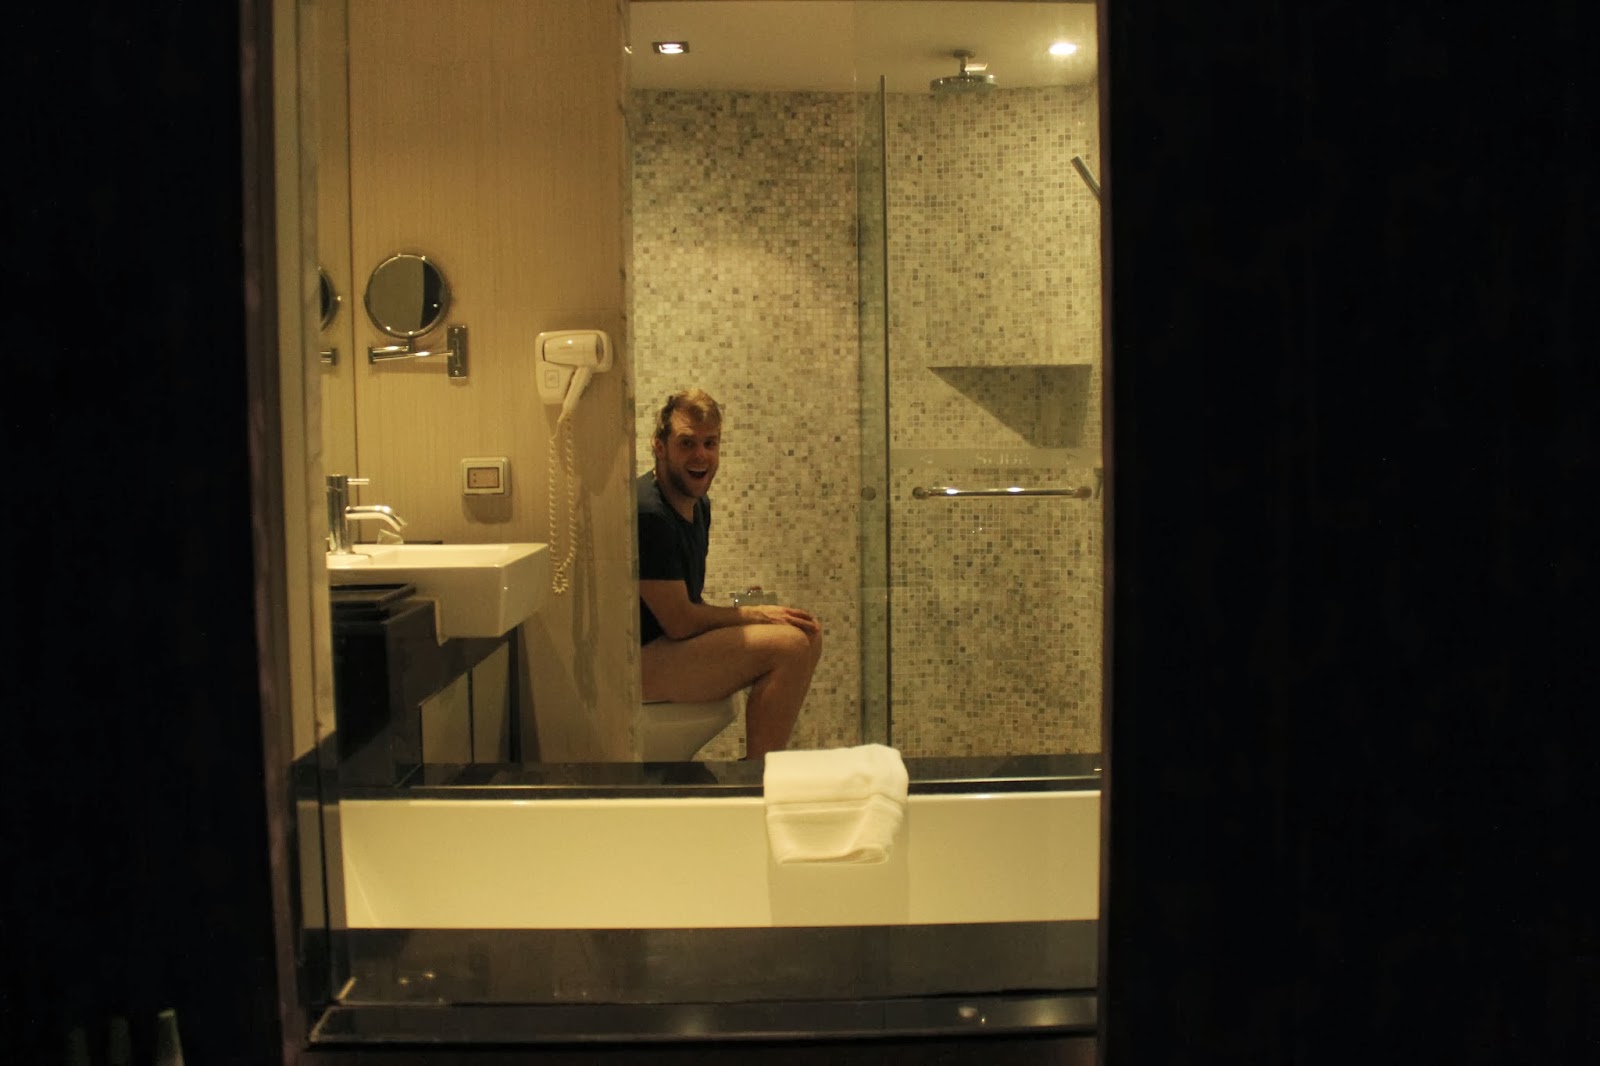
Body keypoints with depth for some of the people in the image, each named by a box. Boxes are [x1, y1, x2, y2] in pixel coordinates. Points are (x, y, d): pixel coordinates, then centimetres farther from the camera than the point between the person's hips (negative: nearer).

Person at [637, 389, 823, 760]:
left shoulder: (698, 503, 11)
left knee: (809, 632, 6)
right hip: (636, 660, -10)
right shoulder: (648, 514, -22)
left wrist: (747, 612, -1)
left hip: (671, 643, 10)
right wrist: (755, 615, -10)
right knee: (789, 644, -21)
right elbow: (678, 621, -22)